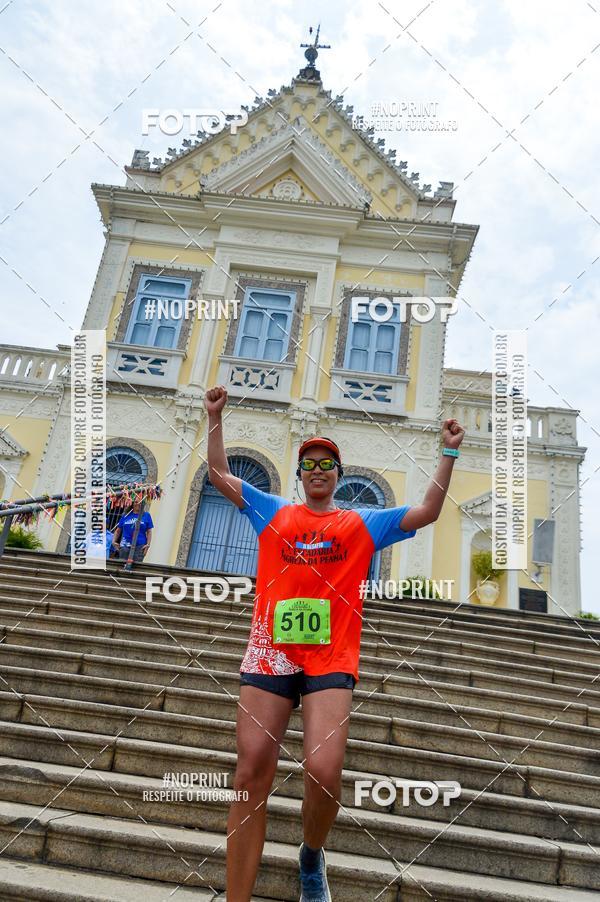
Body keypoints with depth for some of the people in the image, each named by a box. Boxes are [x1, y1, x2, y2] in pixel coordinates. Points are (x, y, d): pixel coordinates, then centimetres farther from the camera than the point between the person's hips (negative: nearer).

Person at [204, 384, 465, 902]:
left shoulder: (363, 523, 16)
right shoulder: (274, 513, 18)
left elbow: (428, 513, 14)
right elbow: (219, 474, 20)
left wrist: (449, 454, 9)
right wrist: (215, 416, 16)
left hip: (331, 658, -1)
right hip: (270, 652, 1)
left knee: (324, 772, -14)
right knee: (251, 776, -4)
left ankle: (312, 857, 19)